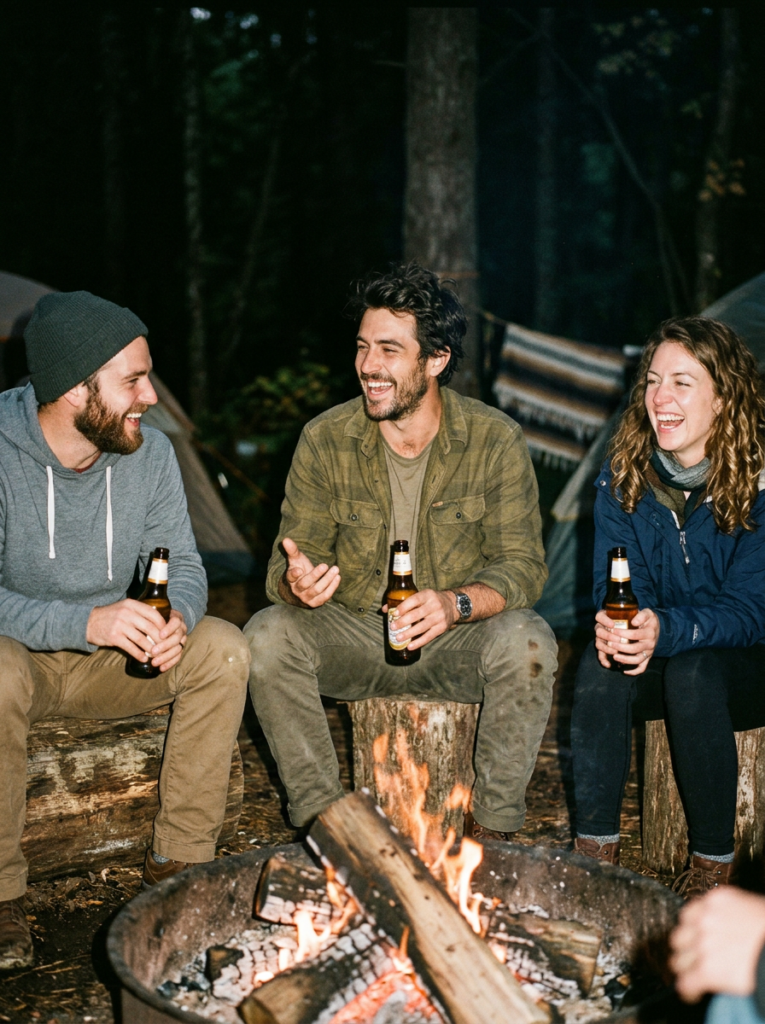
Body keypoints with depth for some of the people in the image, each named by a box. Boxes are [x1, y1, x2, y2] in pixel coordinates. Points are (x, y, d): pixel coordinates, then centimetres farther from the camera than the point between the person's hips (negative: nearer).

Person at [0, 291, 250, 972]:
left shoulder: (150, 453, -7)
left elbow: (184, 565, -2)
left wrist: (176, 618, -26)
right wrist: (84, 622, -40)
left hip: (109, 657, 5)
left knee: (225, 650, -17)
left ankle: (180, 858, -6)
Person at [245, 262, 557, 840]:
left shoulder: (496, 440, -8)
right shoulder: (326, 439, -4)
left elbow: (523, 565, -10)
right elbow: (289, 559, -2)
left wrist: (457, 603, -31)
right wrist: (296, 582, -29)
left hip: (457, 641, -1)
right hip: (352, 635, 2)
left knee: (526, 641, -31)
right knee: (267, 635, -26)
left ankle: (492, 830, -13)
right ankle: (322, 819, -13)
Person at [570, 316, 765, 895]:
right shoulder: (622, 476, -2)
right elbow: (615, 582, -5)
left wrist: (668, 630, -38)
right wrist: (612, 624, -30)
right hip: (658, 656, 3)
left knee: (692, 671, -34)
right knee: (601, 665, -28)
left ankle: (714, 862, -17)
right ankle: (596, 849, -18)